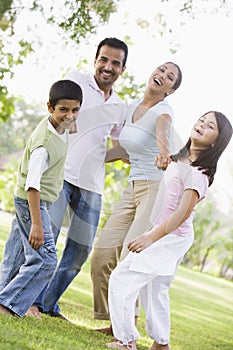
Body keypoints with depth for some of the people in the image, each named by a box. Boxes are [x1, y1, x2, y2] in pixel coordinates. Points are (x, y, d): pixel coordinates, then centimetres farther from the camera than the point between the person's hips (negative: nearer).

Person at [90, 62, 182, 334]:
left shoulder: (163, 111, -12)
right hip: (133, 189, 8)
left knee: (130, 257, -19)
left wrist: (164, 153, -57)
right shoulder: (133, 107, 11)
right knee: (103, 253, -1)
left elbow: (162, 135, -37)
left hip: (157, 189, -7)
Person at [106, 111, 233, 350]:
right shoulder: (180, 160, 7)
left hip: (171, 238, -9)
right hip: (163, 234, 10)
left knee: (121, 279, -12)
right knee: (154, 289, 20)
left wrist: (151, 238, -23)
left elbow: (184, 212, -23)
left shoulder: (198, 172, -19)